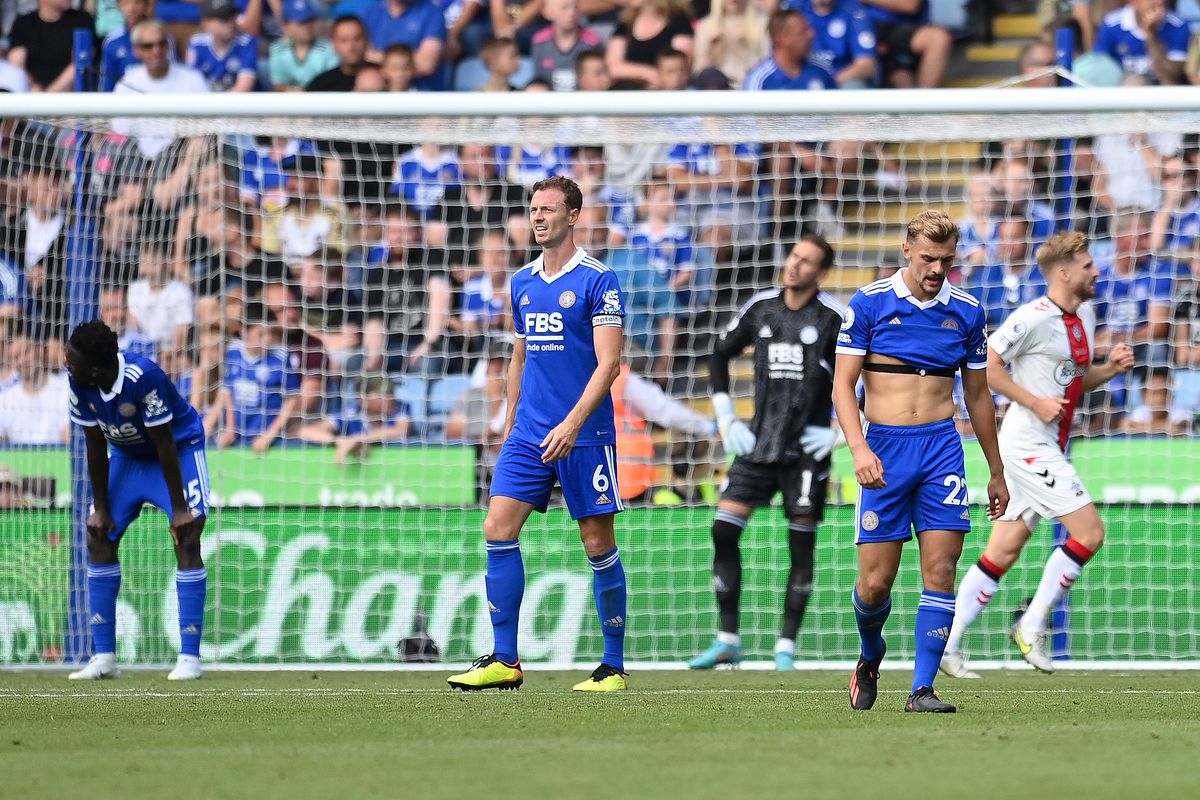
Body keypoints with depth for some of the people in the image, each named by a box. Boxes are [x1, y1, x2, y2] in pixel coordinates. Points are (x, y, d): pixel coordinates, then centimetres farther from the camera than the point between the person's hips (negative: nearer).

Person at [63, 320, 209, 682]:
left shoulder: (143, 377, -36)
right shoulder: (78, 382, -20)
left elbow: (164, 444, -29)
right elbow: (95, 445, -9)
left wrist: (179, 508, -24)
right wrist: (101, 508, -6)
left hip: (180, 449, -6)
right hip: (127, 455, 6)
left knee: (187, 540, -18)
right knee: (99, 539, -2)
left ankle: (189, 657, -15)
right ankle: (104, 658, 3)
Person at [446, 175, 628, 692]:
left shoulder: (597, 280, -7)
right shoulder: (522, 282, 13)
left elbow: (608, 363, -12)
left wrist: (572, 424, -21)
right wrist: (510, 424, 18)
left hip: (584, 435, -6)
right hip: (529, 433, 6)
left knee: (598, 544, -2)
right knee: (498, 529, -5)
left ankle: (614, 667, 6)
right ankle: (504, 661, -2)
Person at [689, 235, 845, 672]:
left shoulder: (833, 318, -7)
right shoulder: (760, 308, 6)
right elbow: (720, 356, 19)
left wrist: (839, 428, -6)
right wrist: (726, 419, 12)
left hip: (807, 446, -4)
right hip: (759, 440, 4)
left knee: (801, 544, -3)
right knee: (724, 529, -5)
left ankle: (786, 647, 5)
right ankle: (728, 641, 3)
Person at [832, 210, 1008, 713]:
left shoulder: (966, 312, 8)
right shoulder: (869, 304, -1)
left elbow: (977, 395, 17)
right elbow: (843, 385, -3)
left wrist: (996, 473, 19)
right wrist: (859, 449, -18)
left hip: (942, 446, 2)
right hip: (884, 449, -2)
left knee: (940, 571, -8)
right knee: (876, 582, -3)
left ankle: (922, 689, -5)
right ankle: (870, 655, 28)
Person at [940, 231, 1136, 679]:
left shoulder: (1085, 315, 14)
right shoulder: (1034, 318, -14)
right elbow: (985, 365, -15)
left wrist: (1110, 368, 5)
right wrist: (1035, 402, -19)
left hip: (1048, 448, 9)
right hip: (1027, 444, -9)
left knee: (1003, 552, 7)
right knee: (1089, 532, -12)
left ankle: (947, 645, 9)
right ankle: (1032, 626, -3)